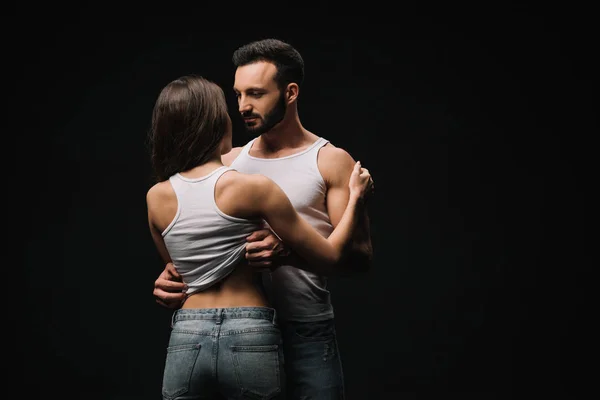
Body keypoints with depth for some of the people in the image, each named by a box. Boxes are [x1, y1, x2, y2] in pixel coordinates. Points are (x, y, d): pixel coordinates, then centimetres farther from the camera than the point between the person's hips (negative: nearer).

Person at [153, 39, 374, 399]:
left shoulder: (332, 162, -1)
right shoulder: (229, 163, 12)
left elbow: (360, 256, -9)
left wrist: (288, 252, -25)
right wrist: (173, 275, -5)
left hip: (306, 332, -3)